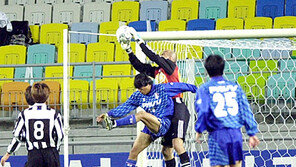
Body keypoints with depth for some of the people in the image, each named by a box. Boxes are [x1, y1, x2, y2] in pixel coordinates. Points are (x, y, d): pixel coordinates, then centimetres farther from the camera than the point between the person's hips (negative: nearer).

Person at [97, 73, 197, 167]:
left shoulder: (162, 89, -3)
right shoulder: (138, 96, 8)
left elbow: (181, 86, 6)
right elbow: (124, 108, 5)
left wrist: (196, 90, 15)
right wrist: (109, 114, -7)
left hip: (163, 125, -6)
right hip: (149, 129, 6)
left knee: (142, 114, -31)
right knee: (134, 151, -5)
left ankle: (114, 124, -38)